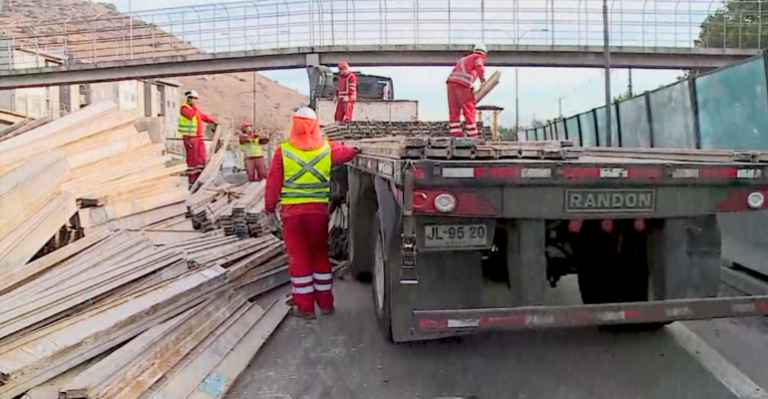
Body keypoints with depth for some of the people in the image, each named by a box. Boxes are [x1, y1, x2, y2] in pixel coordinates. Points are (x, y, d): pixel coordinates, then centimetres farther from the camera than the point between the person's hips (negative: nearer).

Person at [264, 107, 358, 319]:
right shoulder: (327, 148, -1)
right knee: (320, 255, 16)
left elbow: (273, 183, -3)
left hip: (292, 211, -2)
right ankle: (325, 303, 23)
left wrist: (270, 210, 6)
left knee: (298, 258, 8)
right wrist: (358, 151, 39)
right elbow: (349, 152, 17)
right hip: (319, 210, 2)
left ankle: (305, 307, 13)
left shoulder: (284, 151, -5)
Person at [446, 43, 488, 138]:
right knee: (469, 111, 0)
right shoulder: (479, 58, 12)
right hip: (463, 84, -6)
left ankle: (456, 134, 1)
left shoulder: (465, 59, 34)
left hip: (451, 82, 6)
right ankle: (473, 136, 2)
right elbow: (479, 67, -12)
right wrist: (483, 80, -5)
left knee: (454, 111, 4)